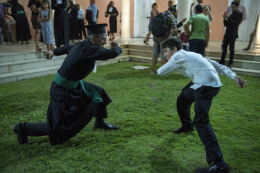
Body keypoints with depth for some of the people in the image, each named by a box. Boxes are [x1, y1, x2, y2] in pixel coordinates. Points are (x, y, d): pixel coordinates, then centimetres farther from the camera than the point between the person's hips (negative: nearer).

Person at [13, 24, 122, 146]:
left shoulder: (81, 45, 1)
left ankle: (99, 122, 36)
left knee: (98, 93, 17)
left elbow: (66, 48, 20)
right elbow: (111, 53, -30)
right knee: (57, 127, -1)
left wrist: (54, 52, 41)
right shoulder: (89, 49, -27)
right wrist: (117, 48, -6)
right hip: (62, 91, -10)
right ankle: (23, 129, 17)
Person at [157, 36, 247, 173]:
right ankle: (187, 126, 53)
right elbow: (213, 63, 17)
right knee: (182, 99, 28)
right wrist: (233, 76, 13)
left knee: (200, 121, -15)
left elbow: (161, 72, 5)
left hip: (207, 86, -10)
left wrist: (169, 64, 28)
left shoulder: (178, 57, -3)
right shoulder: (188, 55, 22)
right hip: (211, 82, 10)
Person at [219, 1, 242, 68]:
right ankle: (222, 62, 8)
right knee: (224, 48, 4)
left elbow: (236, 23, -15)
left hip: (233, 35, -7)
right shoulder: (231, 14, 16)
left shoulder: (239, 14, -3)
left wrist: (228, 17, -16)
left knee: (231, 48, -3)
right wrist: (225, 19, -2)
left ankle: (230, 63, 1)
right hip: (227, 34, 7)